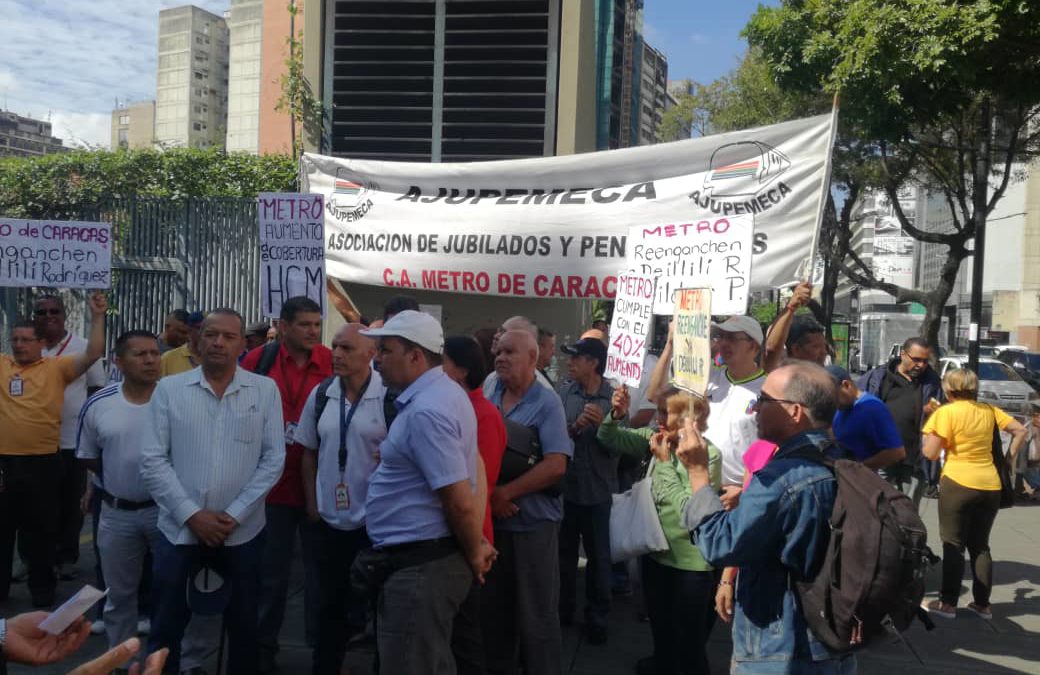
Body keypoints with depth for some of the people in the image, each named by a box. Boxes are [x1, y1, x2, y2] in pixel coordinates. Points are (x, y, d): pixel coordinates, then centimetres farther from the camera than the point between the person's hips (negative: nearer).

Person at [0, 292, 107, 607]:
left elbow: (93, 354, -9)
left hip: (41, 463, -2)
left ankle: (42, 587, 23)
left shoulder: (57, 367, 0)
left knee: (41, 530, 10)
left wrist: (97, 316, -15)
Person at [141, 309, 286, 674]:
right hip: (180, 529, 0)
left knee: (244, 627, 13)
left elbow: (273, 459, -3)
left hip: (243, 531, 0)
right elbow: (152, 461, -4)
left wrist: (234, 514, -9)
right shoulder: (169, 389, -1)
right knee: (165, 630, 10)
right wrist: (191, 514, -11)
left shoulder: (265, 390, -1)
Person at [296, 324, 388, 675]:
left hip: (375, 521, -4)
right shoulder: (320, 394, 3)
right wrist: (311, 501, 6)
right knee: (330, 605, 18)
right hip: (330, 520, 4)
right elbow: (309, 452, 10)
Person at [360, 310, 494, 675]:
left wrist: (474, 555, -9)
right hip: (428, 557, 10)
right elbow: (475, 475, 17)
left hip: (420, 565, -10)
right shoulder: (444, 392, 11)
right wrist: (475, 547, 13)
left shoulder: (425, 411, -23)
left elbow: (460, 501, -25)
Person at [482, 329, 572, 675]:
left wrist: (504, 493, -19)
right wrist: (488, 497, -10)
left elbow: (556, 465, -18)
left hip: (533, 523, -5)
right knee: (493, 608, 16)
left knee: (536, 615, 6)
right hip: (491, 520, 5)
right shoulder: (487, 399, 5)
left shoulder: (547, 403, -9)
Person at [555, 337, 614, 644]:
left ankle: (597, 617, 26)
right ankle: (563, 610, 33)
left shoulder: (615, 397, -6)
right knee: (564, 552, 15)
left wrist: (604, 424, -23)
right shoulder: (564, 392, -2)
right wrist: (575, 426, -24)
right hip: (565, 486, 2)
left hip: (599, 490, -2)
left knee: (598, 556, 10)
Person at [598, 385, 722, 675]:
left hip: (691, 563, -7)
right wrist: (617, 414, -18)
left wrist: (665, 461, -21)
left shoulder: (708, 455, -21)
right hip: (656, 552, 7)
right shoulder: (656, 438, -3)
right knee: (659, 626, 28)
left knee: (689, 640, 8)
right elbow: (609, 439, 2)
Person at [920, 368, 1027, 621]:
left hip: (958, 484, -5)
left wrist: (928, 432, 6)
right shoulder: (989, 410, 8)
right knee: (980, 546, 15)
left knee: (953, 545, 3)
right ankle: (982, 604, 19)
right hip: (990, 486, 5)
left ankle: (948, 603, 5)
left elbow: (930, 453, -11)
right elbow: (1020, 431, 12)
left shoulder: (947, 412, -9)